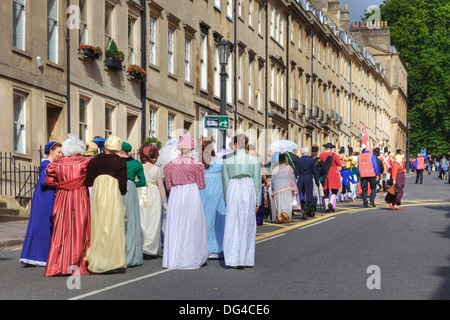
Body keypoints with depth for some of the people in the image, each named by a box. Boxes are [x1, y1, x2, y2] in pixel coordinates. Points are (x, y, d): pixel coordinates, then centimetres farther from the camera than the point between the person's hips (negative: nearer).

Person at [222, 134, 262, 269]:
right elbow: (257, 182, 2)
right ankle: (246, 259, 9)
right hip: (249, 191, 0)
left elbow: (225, 182, 7)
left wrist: (227, 200, 16)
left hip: (233, 192, 0)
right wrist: (257, 201, 7)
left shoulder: (227, 161, 2)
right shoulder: (255, 160, 2)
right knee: (247, 226, 7)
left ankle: (234, 259, 3)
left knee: (233, 226, 7)